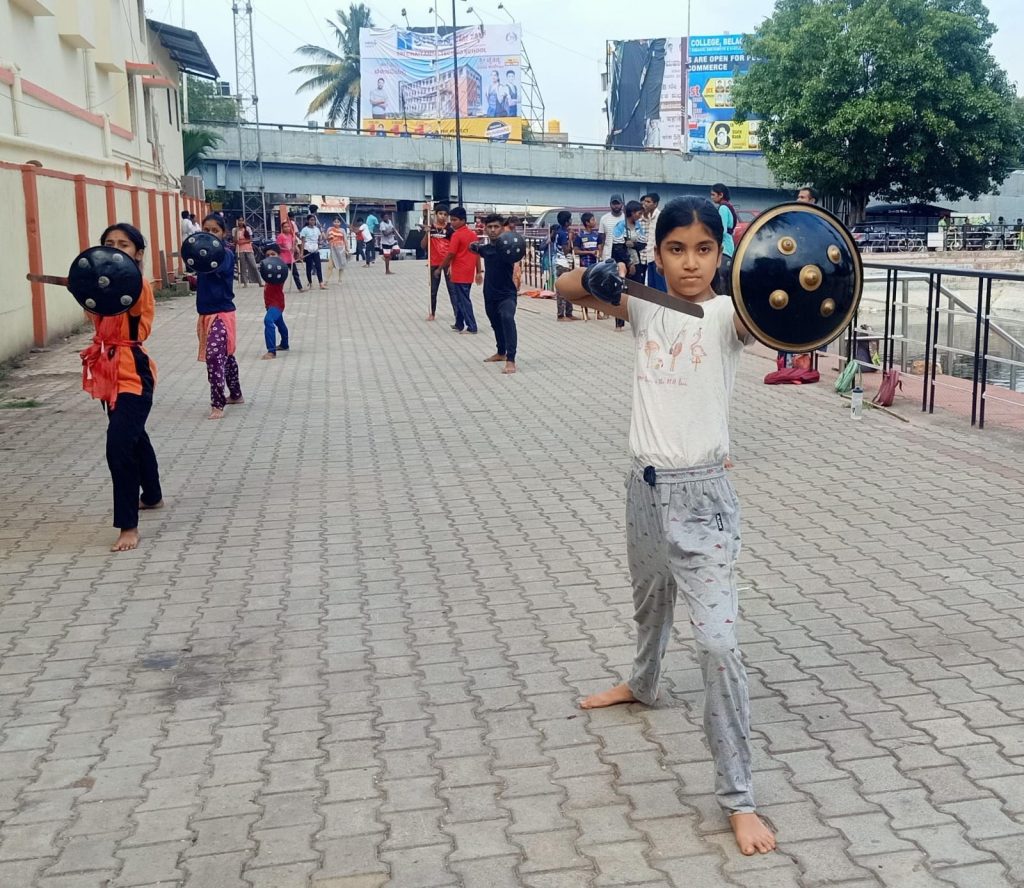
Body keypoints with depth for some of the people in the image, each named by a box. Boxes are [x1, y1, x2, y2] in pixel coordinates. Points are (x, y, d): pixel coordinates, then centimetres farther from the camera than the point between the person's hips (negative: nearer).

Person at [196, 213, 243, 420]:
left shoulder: (226, 254, -12)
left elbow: (217, 268, -34)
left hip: (222, 312, -7)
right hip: (207, 313, 7)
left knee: (214, 356, -16)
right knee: (225, 356, 19)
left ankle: (217, 405, -12)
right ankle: (236, 395, 34)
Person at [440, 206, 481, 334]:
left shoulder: (456, 235, -14)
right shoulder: (472, 234, 8)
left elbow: (450, 255, -14)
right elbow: (477, 254, 9)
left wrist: (440, 268, -2)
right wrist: (478, 272, 12)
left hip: (459, 274, -8)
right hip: (469, 273, 8)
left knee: (463, 301, -2)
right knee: (460, 299, 17)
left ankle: (471, 327, -2)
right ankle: (459, 324, 24)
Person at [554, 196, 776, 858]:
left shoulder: (727, 314, -12)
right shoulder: (645, 306, 2)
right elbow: (567, 288, 7)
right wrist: (598, 278, -15)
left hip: (702, 494, -5)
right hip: (645, 484, 6)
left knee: (718, 643, -10)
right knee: (650, 602, 30)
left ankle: (739, 799, -1)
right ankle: (644, 685, 60)